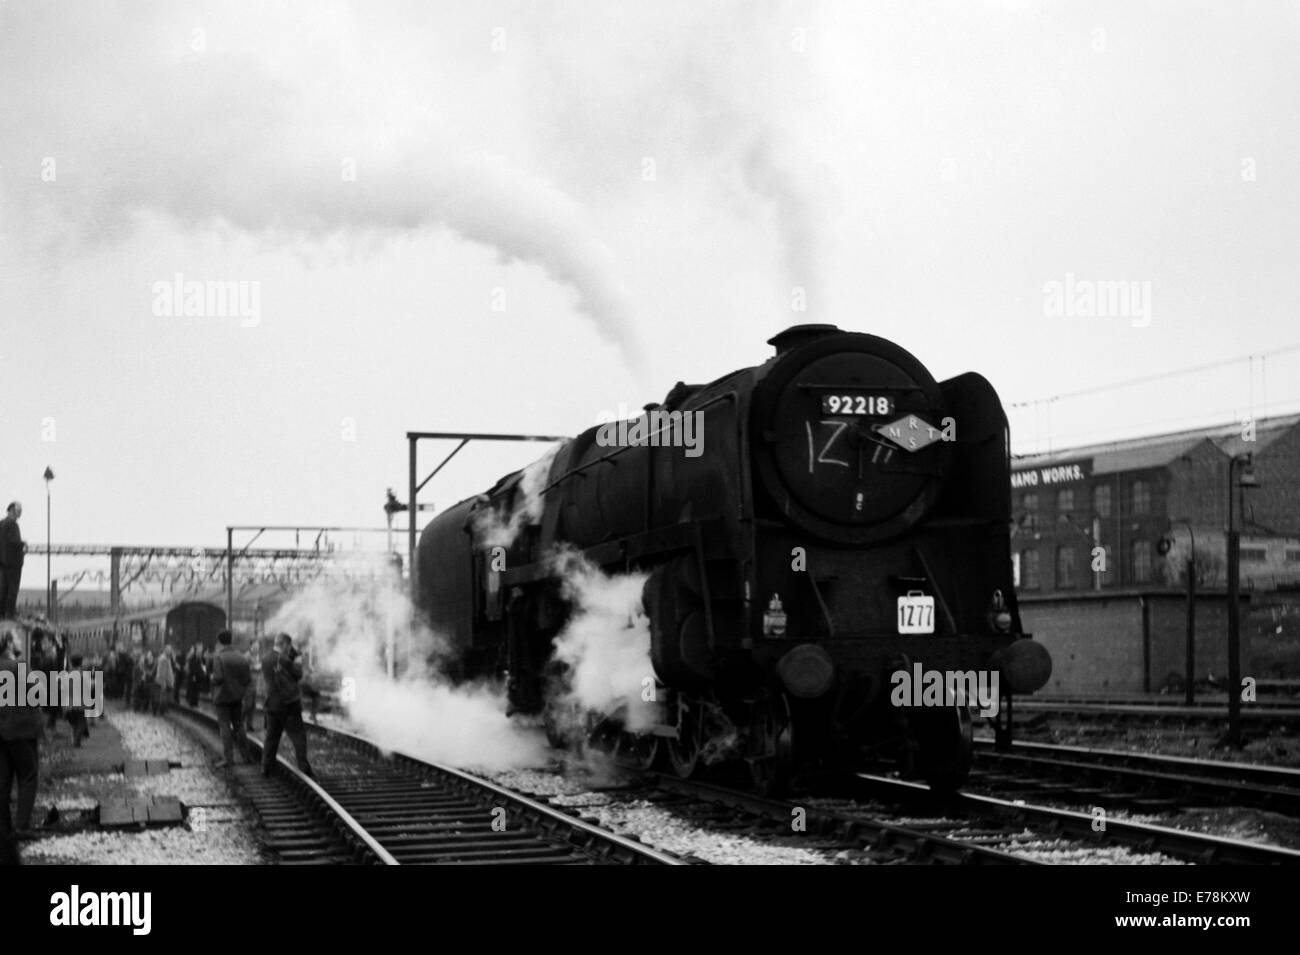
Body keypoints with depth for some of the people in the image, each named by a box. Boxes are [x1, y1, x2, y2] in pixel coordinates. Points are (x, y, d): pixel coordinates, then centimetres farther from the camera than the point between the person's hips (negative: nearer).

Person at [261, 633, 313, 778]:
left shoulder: (265, 660, 5)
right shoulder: (283, 660, -15)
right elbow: (298, 675, -8)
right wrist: (296, 662, 9)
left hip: (272, 704, 6)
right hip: (290, 704, -6)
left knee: (271, 737, 13)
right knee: (298, 735, 0)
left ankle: (266, 767, 11)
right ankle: (303, 767, -4)